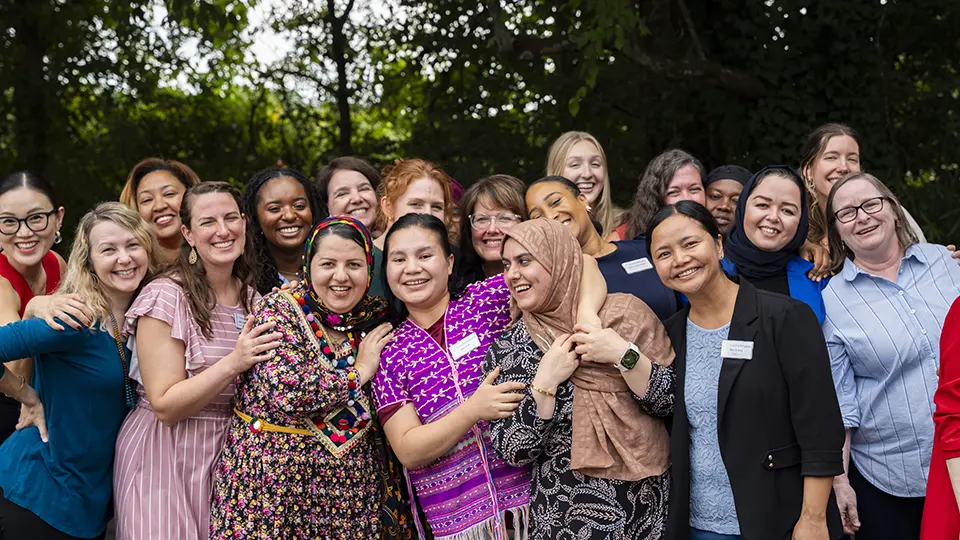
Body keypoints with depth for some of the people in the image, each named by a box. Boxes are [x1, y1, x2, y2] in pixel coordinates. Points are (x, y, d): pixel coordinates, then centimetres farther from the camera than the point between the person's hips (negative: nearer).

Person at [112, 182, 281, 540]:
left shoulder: (253, 297, 5)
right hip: (168, 459, -5)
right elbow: (165, 407, -16)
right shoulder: (166, 296, -14)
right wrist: (233, 363, -28)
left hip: (232, 455, 6)